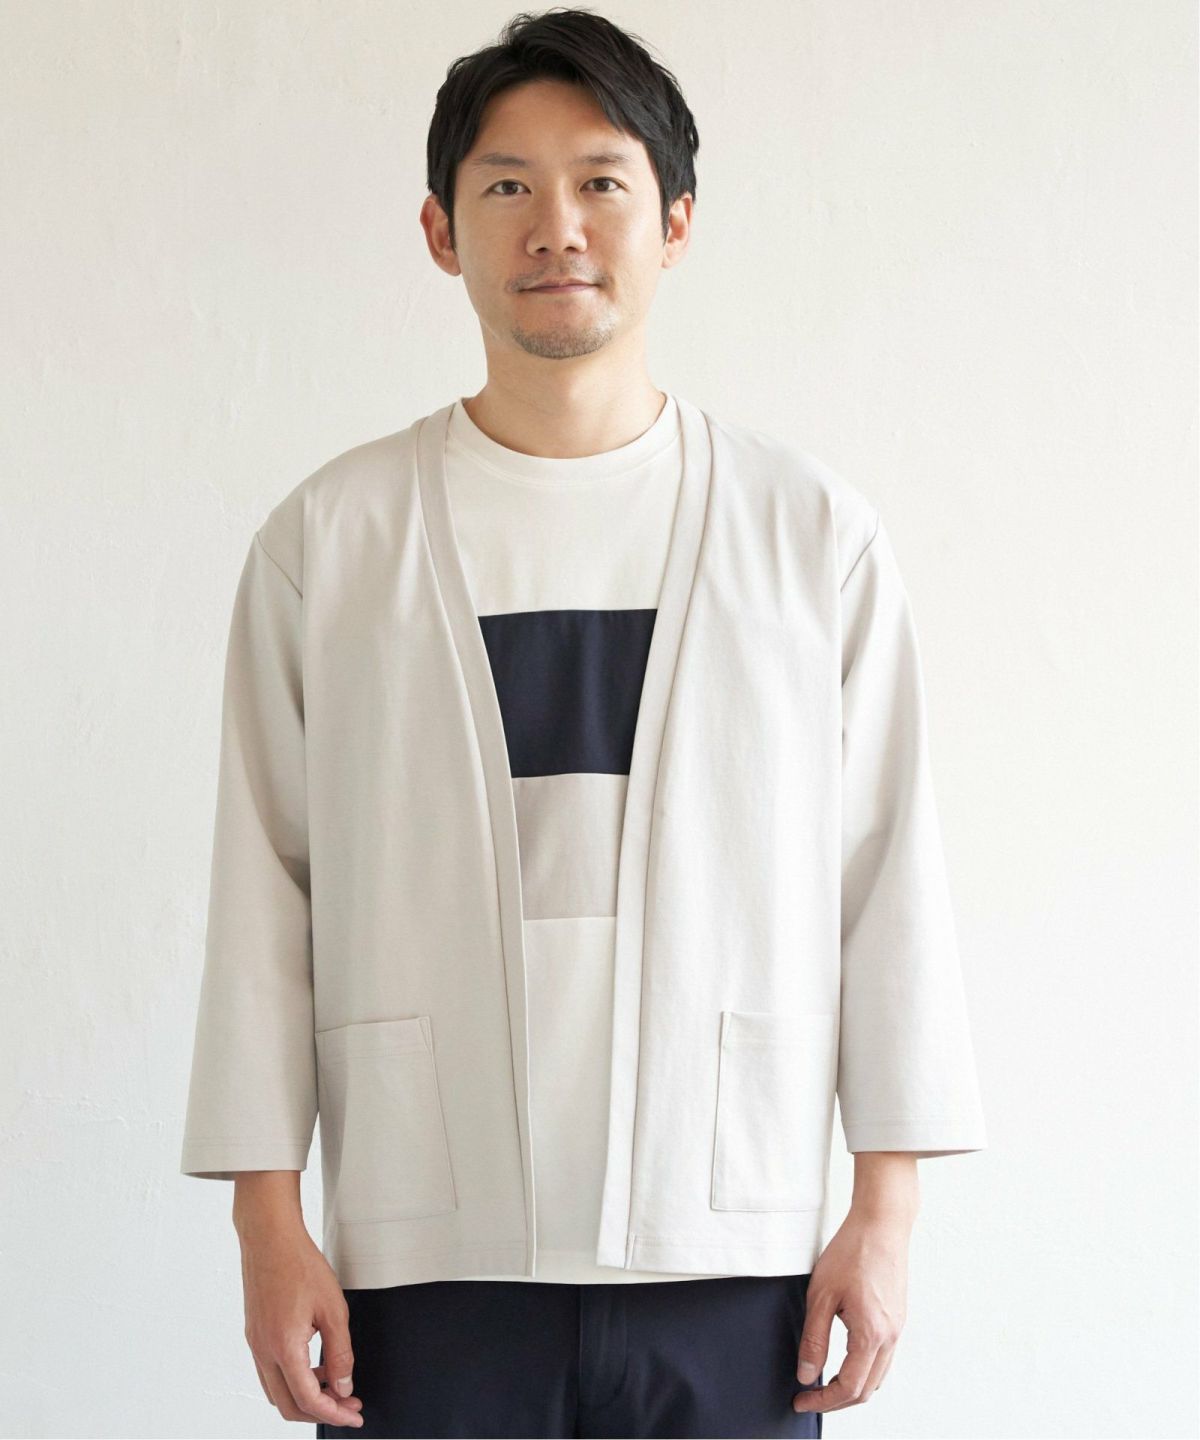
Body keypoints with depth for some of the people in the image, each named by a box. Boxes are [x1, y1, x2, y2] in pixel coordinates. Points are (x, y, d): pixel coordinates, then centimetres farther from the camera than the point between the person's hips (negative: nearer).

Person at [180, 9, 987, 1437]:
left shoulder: (813, 536, 4)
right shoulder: (326, 539, 4)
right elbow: (263, 890, 4)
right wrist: (268, 1222, 1)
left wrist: (886, 1213, 2)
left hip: (727, 1261, 0)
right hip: (428, 1260, 0)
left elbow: (887, 878, 5)